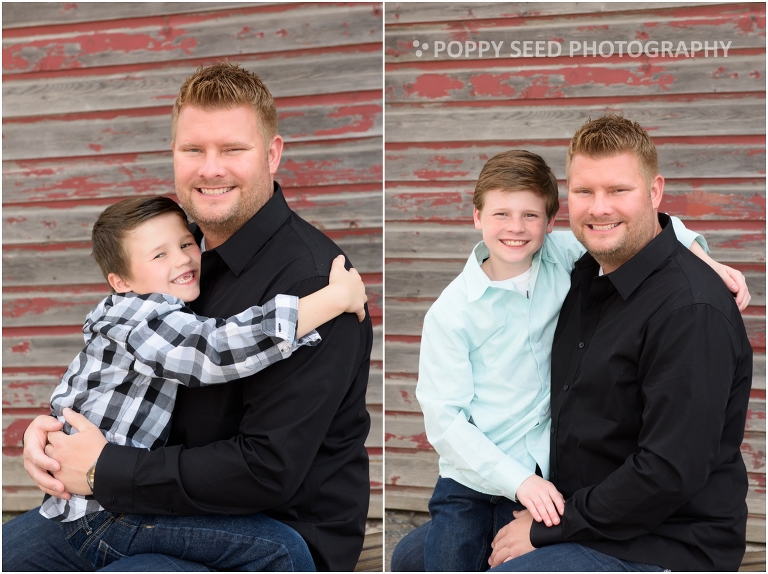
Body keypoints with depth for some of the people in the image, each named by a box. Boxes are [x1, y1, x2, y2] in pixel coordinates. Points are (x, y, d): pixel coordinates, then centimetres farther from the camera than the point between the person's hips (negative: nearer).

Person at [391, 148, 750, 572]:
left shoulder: (560, 257, -3)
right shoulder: (450, 312, -9)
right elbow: (444, 419, -11)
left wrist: (701, 258, -17)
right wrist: (520, 481, -20)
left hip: (549, 468, 2)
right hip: (474, 478, -2)